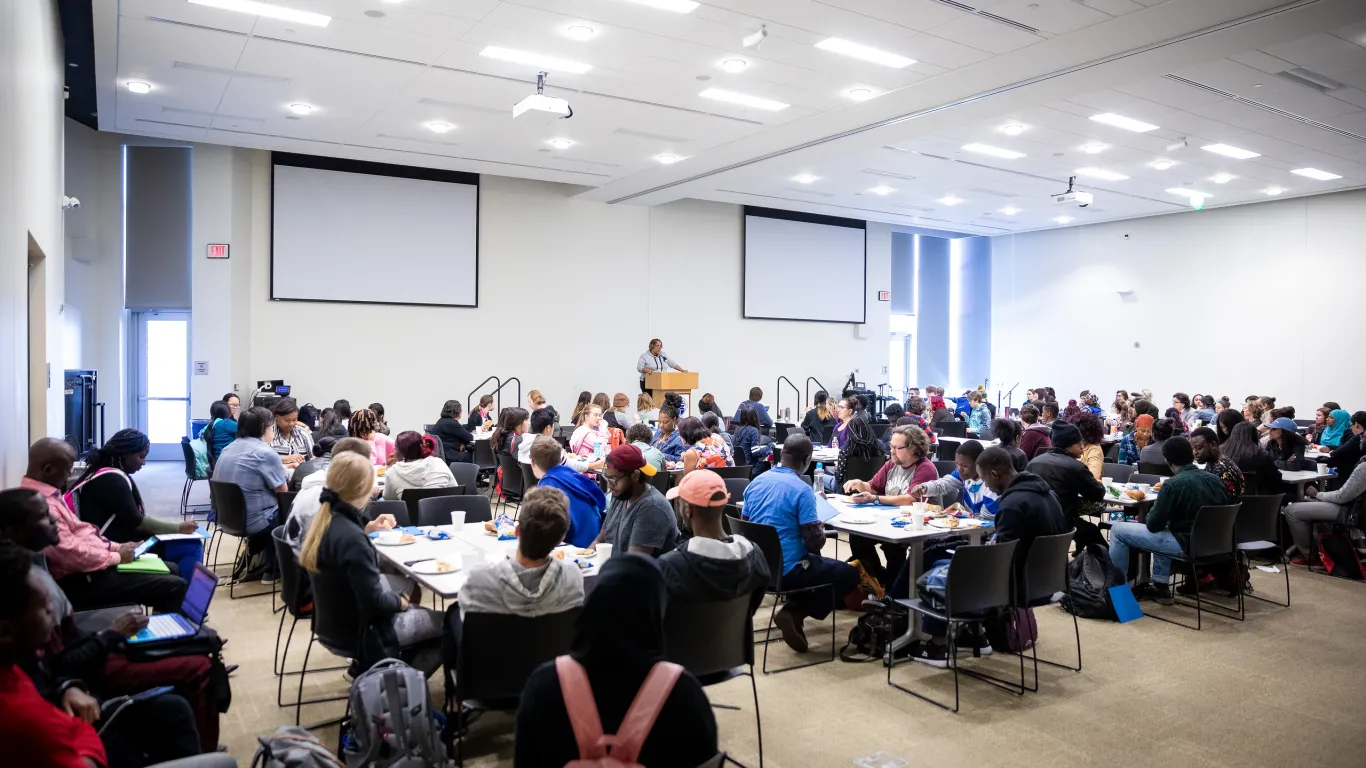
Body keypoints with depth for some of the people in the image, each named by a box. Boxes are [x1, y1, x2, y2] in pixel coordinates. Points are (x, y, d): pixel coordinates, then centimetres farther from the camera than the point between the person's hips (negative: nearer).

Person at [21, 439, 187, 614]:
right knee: (174, 587, -17)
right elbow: (72, 554, -27)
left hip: (96, 562, 11)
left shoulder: (47, 494, 10)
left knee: (171, 569, 15)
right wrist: (116, 557, -12)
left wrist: (116, 547, 9)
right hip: (80, 580, -11)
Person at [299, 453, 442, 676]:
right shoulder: (353, 540, -34)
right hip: (362, 626, -9)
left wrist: (368, 528, 14)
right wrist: (399, 601, -11)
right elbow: (375, 604, -29)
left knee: (405, 584, 31)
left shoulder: (326, 519, -7)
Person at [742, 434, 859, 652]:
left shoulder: (756, 482, 3)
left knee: (814, 560, 32)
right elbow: (815, 543, -18)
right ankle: (795, 612, -2)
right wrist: (820, 527, 5)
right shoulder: (802, 490, -18)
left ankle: (794, 611, 11)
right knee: (850, 573, 9)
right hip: (787, 570, -7)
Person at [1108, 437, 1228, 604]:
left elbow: (1153, 525, -15)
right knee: (1162, 533, 36)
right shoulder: (1214, 479, 0)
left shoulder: (1173, 484, -19)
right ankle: (1161, 587, 30)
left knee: (1118, 530, 3)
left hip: (1186, 544, -7)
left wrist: (1153, 508, 7)